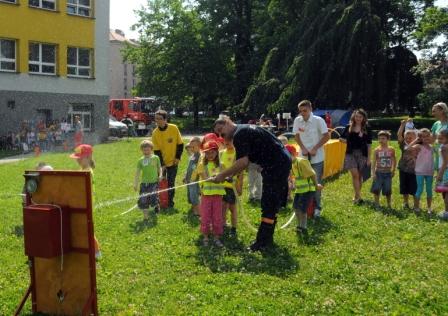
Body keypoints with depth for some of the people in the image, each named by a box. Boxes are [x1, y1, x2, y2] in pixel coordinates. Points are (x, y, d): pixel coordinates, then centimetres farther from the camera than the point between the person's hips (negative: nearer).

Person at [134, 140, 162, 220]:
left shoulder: (155, 158, 2)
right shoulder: (141, 160, 5)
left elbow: (159, 168, 13)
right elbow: (137, 172, 8)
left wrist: (160, 175, -7)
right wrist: (135, 184, 5)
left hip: (154, 182, -2)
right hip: (144, 183, 2)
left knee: (153, 199, -9)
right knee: (143, 200, -1)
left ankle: (156, 205, 28)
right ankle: (145, 216, 13)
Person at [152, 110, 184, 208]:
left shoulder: (174, 128, -11)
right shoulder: (155, 133, -10)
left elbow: (180, 144, -2)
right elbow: (156, 150, -8)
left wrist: (178, 157, -7)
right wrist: (161, 164, -13)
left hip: (172, 162, -1)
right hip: (161, 163, 1)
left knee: (171, 183, 3)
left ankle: (170, 202, 14)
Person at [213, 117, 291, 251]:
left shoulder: (239, 134, -13)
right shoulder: (245, 129, 18)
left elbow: (243, 162, -24)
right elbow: (245, 161, 18)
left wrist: (223, 175, -16)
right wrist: (229, 176, 10)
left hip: (277, 164, -11)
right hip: (282, 161, 11)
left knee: (269, 205, -6)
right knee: (271, 204, 17)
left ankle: (263, 242, -1)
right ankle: (267, 238, 26)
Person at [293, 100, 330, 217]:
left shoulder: (318, 120, -13)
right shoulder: (297, 120, -3)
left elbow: (326, 136, -9)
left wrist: (315, 149, -12)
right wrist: (303, 148, -5)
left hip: (317, 157, -3)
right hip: (303, 156, 3)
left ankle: (317, 207, 13)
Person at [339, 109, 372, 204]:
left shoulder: (366, 129, 1)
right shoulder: (348, 127, 3)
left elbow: (369, 145, 1)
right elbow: (341, 138, 14)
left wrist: (369, 158, -3)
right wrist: (349, 142, -1)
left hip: (362, 154, 1)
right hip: (351, 153, 0)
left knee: (359, 176, 8)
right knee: (355, 174, -11)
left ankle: (356, 196, 21)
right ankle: (358, 197, -10)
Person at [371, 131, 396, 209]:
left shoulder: (391, 150, -1)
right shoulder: (377, 150, -4)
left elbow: (394, 161, 10)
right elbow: (374, 162, -4)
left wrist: (393, 171, 9)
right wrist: (373, 173, -9)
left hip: (388, 173, 1)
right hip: (379, 172, -1)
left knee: (388, 190, 5)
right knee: (376, 189, -2)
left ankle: (389, 205, 22)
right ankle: (377, 204, 13)